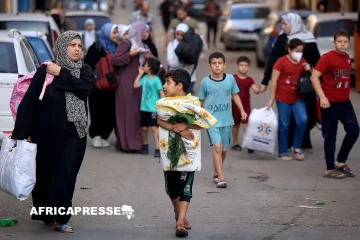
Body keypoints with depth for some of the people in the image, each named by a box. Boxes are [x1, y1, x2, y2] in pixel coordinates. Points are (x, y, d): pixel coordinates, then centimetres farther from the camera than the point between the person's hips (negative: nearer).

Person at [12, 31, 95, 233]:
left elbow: (85, 88, -15)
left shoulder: (85, 71, 6)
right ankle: (46, 213, 27)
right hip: (48, 133, -2)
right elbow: (29, 101, -9)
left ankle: (60, 218, 2)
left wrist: (62, 74, -13)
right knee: (46, 173, 7)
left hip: (74, 133, 2)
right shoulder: (45, 71, -5)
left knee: (67, 174, -5)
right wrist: (20, 133, -14)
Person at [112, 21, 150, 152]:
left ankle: (135, 141, 15)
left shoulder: (141, 46, 17)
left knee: (136, 111, 9)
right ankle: (127, 142, -6)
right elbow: (114, 60, -16)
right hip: (126, 82, -8)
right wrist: (130, 55, -21)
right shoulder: (126, 44, -8)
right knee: (128, 111, -8)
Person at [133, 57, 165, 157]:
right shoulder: (145, 77, 7)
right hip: (144, 108, 7)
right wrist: (140, 74, 9)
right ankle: (145, 146, 31)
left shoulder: (156, 79, -13)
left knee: (154, 128, -9)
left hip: (154, 108, -7)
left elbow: (162, 93, -13)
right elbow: (136, 85, 9)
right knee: (144, 128, 15)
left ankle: (158, 149, -9)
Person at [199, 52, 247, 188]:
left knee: (224, 149, 12)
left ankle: (217, 173, 35)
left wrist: (242, 110, 3)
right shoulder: (206, 82, -5)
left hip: (226, 119, 3)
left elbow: (235, 95, 12)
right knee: (217, 146, -16)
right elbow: (201, 100, 6)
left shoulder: (230, 79, -1)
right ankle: (220, 178, -13)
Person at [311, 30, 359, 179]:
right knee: (330, 136, 0)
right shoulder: (327, 57, -13)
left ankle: (340, 162, 19)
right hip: (330, 102, -7)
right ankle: (330, 169, 10)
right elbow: (314, 77, -19)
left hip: (345, 102, 7)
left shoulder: (347, 58, 9)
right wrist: (322, 97, -26)